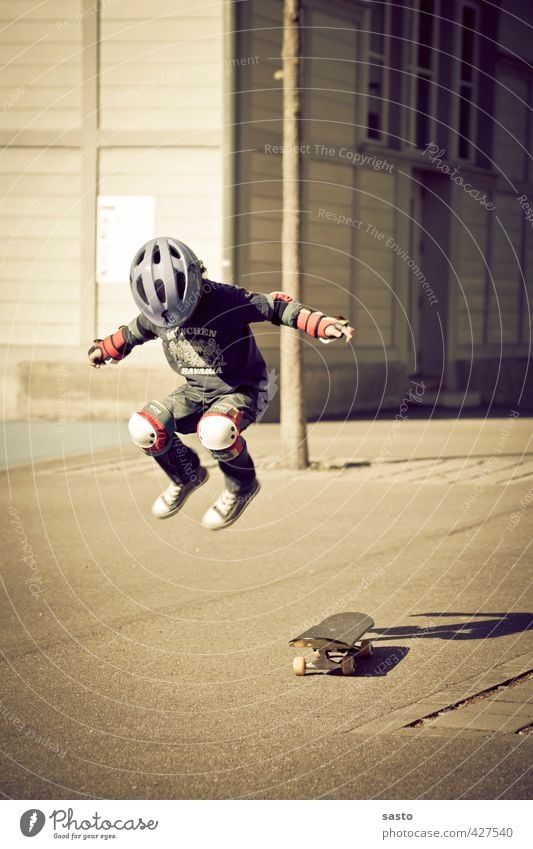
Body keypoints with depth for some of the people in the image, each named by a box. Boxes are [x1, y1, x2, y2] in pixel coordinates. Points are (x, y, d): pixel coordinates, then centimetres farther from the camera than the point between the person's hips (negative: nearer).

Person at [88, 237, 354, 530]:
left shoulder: (225, 300, -24)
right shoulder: (153, 315, -7)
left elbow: (276, 307, -18)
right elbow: (132, 333, 16)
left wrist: (321, 324, -29)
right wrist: (103, 350, 32)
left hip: (241, 392, -6)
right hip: (195, 393, 6)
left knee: (216, 431, -39)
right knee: (143, 428, -19)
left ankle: (242, 487, -6)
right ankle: (187, 477, 11)